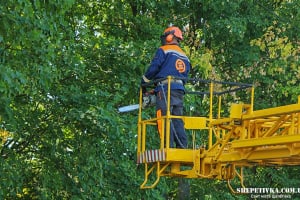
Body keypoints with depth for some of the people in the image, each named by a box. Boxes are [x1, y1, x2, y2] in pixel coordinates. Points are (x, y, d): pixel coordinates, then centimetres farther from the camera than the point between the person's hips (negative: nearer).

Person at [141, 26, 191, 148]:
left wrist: (144, 82, 10)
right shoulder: (184, 57, 25)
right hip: (180, 91, 7)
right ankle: (182, 147, -3)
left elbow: (153, 68, -3)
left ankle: (168, 148, -21)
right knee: (178, 122, 6)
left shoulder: (164, 50, 4)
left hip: (165, 89, -7)